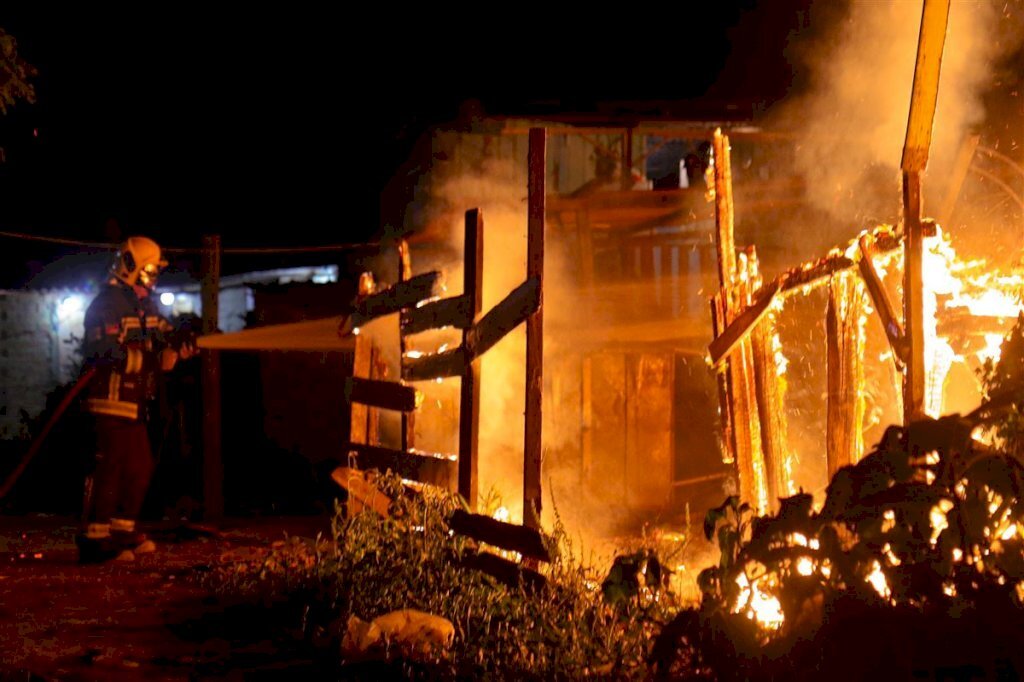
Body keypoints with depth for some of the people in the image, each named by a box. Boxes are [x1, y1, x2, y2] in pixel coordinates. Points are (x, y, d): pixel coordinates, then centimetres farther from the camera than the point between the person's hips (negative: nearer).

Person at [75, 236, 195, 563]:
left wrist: (178, 351, -6)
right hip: (111, 401, -10)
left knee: (140, 469, 13)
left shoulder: (146, 306, 16)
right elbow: (105, 350, -23)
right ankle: (94, 539, -8)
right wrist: (149, 350, -25)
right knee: (108, 468, -10)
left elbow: (161, 360, 15)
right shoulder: (108, 304, -12)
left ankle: (122, 531, 24)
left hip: (135, 405, 10)